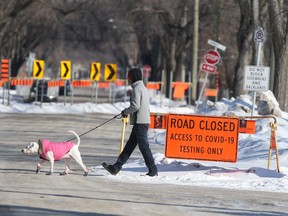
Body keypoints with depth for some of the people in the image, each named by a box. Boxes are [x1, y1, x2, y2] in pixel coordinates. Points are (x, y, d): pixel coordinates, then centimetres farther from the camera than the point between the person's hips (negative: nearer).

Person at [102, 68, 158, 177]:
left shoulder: (137, 89, -12)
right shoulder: (143, 88, 19)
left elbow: (135, 106, -21)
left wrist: (125, 111, -5)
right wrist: (127, 112, 17)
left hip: (140, 122, -10)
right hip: (142, 121, 10)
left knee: (143, 146, -6)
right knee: (130, 145, 9)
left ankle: (153, 170, -3)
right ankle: (116, 167, 11)